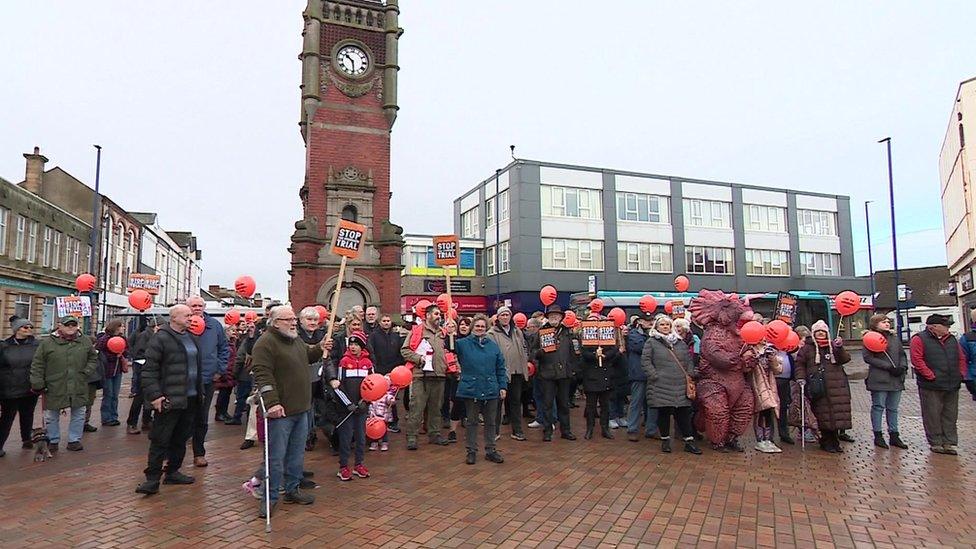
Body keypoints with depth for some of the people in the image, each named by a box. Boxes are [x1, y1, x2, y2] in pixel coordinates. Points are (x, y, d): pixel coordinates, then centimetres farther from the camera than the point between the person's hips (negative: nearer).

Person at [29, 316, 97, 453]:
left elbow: (93, 359, 13)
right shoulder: (47, 343, -3)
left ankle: (74, 440, 22)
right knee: (51, 416, 11)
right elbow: (37, 365, -1)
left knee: (78, 415, 8)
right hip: (54, 388, -1)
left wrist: (86, 372, -2)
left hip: (79, 388, 1)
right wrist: (38, 384, -5)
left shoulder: (86, 341, 5)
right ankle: (53, 441, 28)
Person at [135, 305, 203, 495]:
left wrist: (200, 391, 18)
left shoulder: (192, 338, 14)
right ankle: (152, 479, 8)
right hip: (169, 400, -7)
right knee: (160, 440, -1)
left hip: (191, 399, 7)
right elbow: (149, 369, -13)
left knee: (181, 439, 15)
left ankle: (173, 472, 27)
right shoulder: (161, 338, -10)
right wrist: (154, 395, -18)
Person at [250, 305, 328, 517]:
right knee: (276, 456, 1)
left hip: (301, 409, 9)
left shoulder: (296, 340, 12)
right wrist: (272, 403, -30)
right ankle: (270, 497, 15)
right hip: (280, 410, -8)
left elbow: (307, 356, 30)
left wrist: (319, 348, 10)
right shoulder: (265, 342, -15)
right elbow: (262, 375, -22)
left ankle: (292, 489, 31)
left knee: (297, 454, 18)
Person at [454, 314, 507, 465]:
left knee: (491, 422, 12)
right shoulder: (462, 343, 0)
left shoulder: (493, 345, 7)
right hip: (470, 389, -3)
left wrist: (503, 386, 5)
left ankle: (490, 450, 25)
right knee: (471, 422, 9)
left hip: (491, 390, 3)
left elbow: (501, 368, 9)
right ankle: (471, 451, 21)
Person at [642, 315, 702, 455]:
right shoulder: (651, 342, 2)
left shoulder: (680, 342, 16)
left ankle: (689, 441, 12)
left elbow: (688, 360, 18)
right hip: (661, 386, -3)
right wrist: (654, 375, -11)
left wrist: (690, 374, 4)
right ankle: (665, 440, 18)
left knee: (684, 413, 4)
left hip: (681, 385, 3)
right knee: (663, 413, 4)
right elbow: (645, 361, -4)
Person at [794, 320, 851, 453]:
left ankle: (834, 441, 15)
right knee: (824, 415, -3)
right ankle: (827, 442, 8)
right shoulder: (807, 348, 7)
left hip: (836, 386, 3)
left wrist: (840, 348, -14)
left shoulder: (833, 346, 15)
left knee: (836, 413, 1)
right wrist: (801, 377, -7)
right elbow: (800, 364, 6)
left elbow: (845, 359, 2)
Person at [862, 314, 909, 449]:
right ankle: (878, 436, 8)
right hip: (879, 379, -6)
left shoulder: (895, 338, 16)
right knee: (878, 407, 1)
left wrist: (903, 367, -4)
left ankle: (894, 436, 20)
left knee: (893, 408, 12)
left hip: (896, 379, 6)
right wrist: (888, 366, -16)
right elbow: (867, 357, -13)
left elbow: (902, 355, 16)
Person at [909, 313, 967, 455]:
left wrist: (961, 374, 7)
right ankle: (936, 443, 11)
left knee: (950, 416, 10)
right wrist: (931, 376, -16)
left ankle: (949, 443, 18)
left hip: (952, 385, 6)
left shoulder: (951, 339, 14)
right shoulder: (919, 339, -8)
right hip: (931, 387, -6)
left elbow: (961, 358, 19)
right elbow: (917, 361, -14)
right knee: (933, 416, 1)